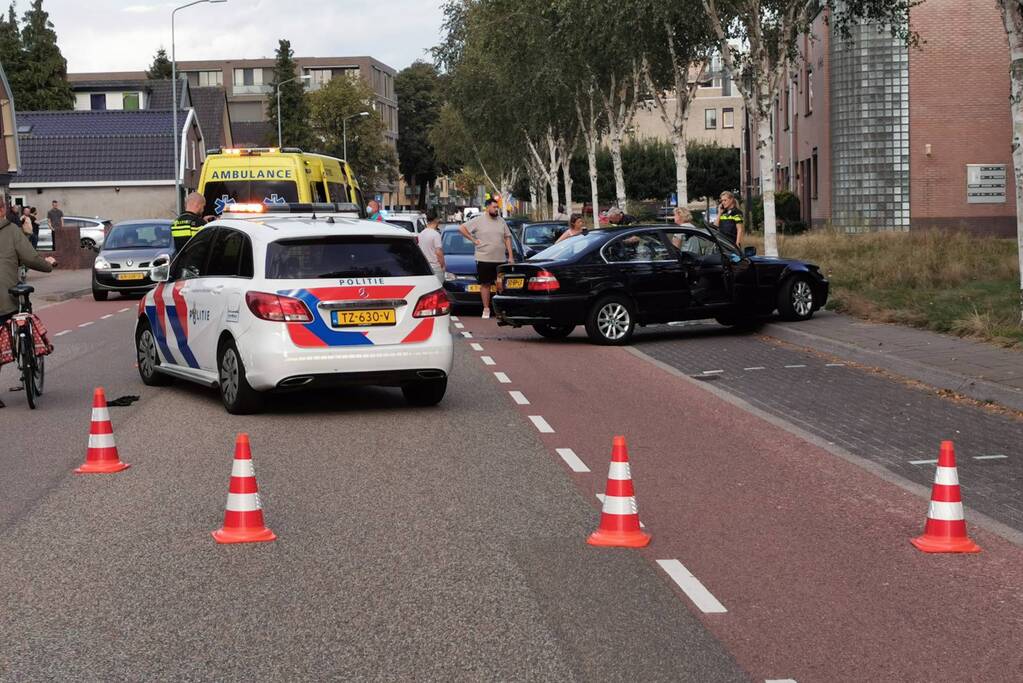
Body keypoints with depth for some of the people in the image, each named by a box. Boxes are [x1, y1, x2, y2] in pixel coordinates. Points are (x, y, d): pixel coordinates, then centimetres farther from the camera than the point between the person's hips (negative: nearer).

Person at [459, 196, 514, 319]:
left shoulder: (501, 221, 10)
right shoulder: (479, 220, -2)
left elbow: (507, 238, 13)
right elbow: (462, 228, -1)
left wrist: (510, 256, 7)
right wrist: (473, 240, -4)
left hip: (500, 259, 3)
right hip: (484, 259, -3)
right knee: (485, 284, 2)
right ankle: (486, 309, 7)